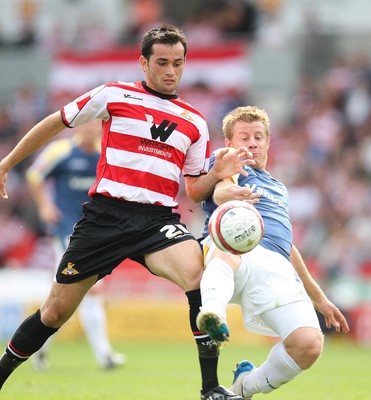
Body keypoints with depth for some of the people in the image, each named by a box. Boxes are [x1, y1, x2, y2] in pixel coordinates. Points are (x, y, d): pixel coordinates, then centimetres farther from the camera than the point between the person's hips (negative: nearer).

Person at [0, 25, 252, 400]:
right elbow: (56, 122, 14)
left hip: (159, 220, 1)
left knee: (198, 272, -29)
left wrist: (217, 175, -7)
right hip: (105, 214, -1)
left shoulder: (195, 123, 13)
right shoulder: (114, 95, 4)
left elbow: (193, 191, 15)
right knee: (55, 312, 2)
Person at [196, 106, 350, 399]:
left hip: (278, 267, 5)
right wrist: (228, 194, -33)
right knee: (227, 251, -44)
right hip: (235, 251, -5)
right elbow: (220, 190, -6)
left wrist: (319, 298, 42)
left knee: (309, 345, -20)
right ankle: (214, 314, -72)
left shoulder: (279, 188, 39)